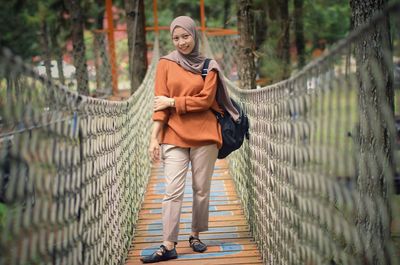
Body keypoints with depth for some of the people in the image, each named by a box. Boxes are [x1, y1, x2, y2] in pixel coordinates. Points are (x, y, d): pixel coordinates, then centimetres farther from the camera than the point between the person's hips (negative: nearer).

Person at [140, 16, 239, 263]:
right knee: (173, 191, -7)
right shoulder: (165, 64, 6)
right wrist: (154, 137, -6)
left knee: (202, 190, 6)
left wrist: (173, 101, -8)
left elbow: (206, 100, -4)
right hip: (174, 136, -1)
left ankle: (196, 235, 21)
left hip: (204, 135, 1)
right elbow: (160, 103, 1)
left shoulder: (209, 66, 6)